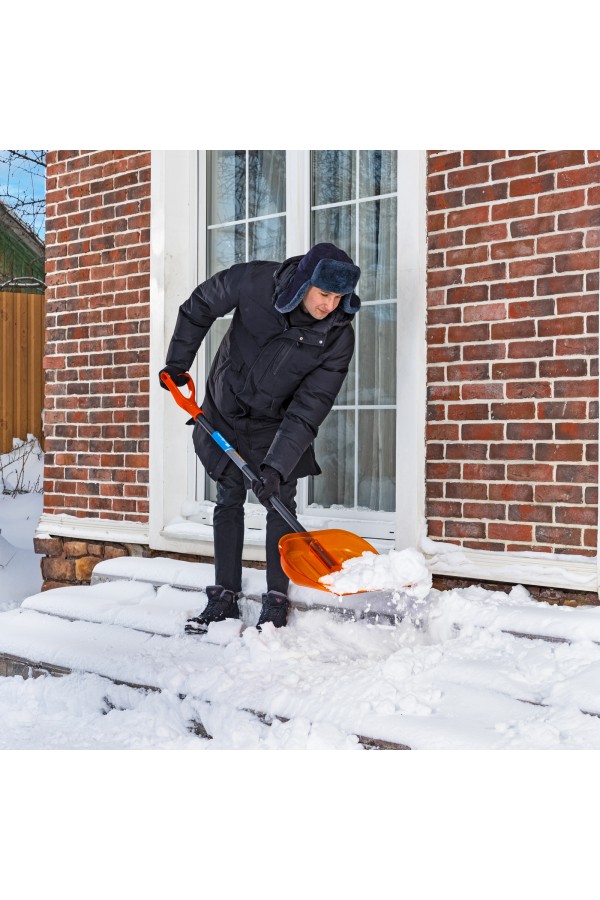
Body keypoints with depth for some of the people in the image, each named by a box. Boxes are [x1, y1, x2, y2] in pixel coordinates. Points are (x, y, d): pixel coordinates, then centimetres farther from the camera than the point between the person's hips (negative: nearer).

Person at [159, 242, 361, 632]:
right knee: (228, 501, 7)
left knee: (280, 504, -6)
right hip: (225, 413, 1)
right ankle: (224, 597, 17)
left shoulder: (338, 337, -25)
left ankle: (277, 602, 5)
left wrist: (276, 466, -30)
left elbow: (308, 410, -25)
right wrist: (177, 364, -3)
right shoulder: (254, 281, -25)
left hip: (277, 423, -1)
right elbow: (199, 307, -5)